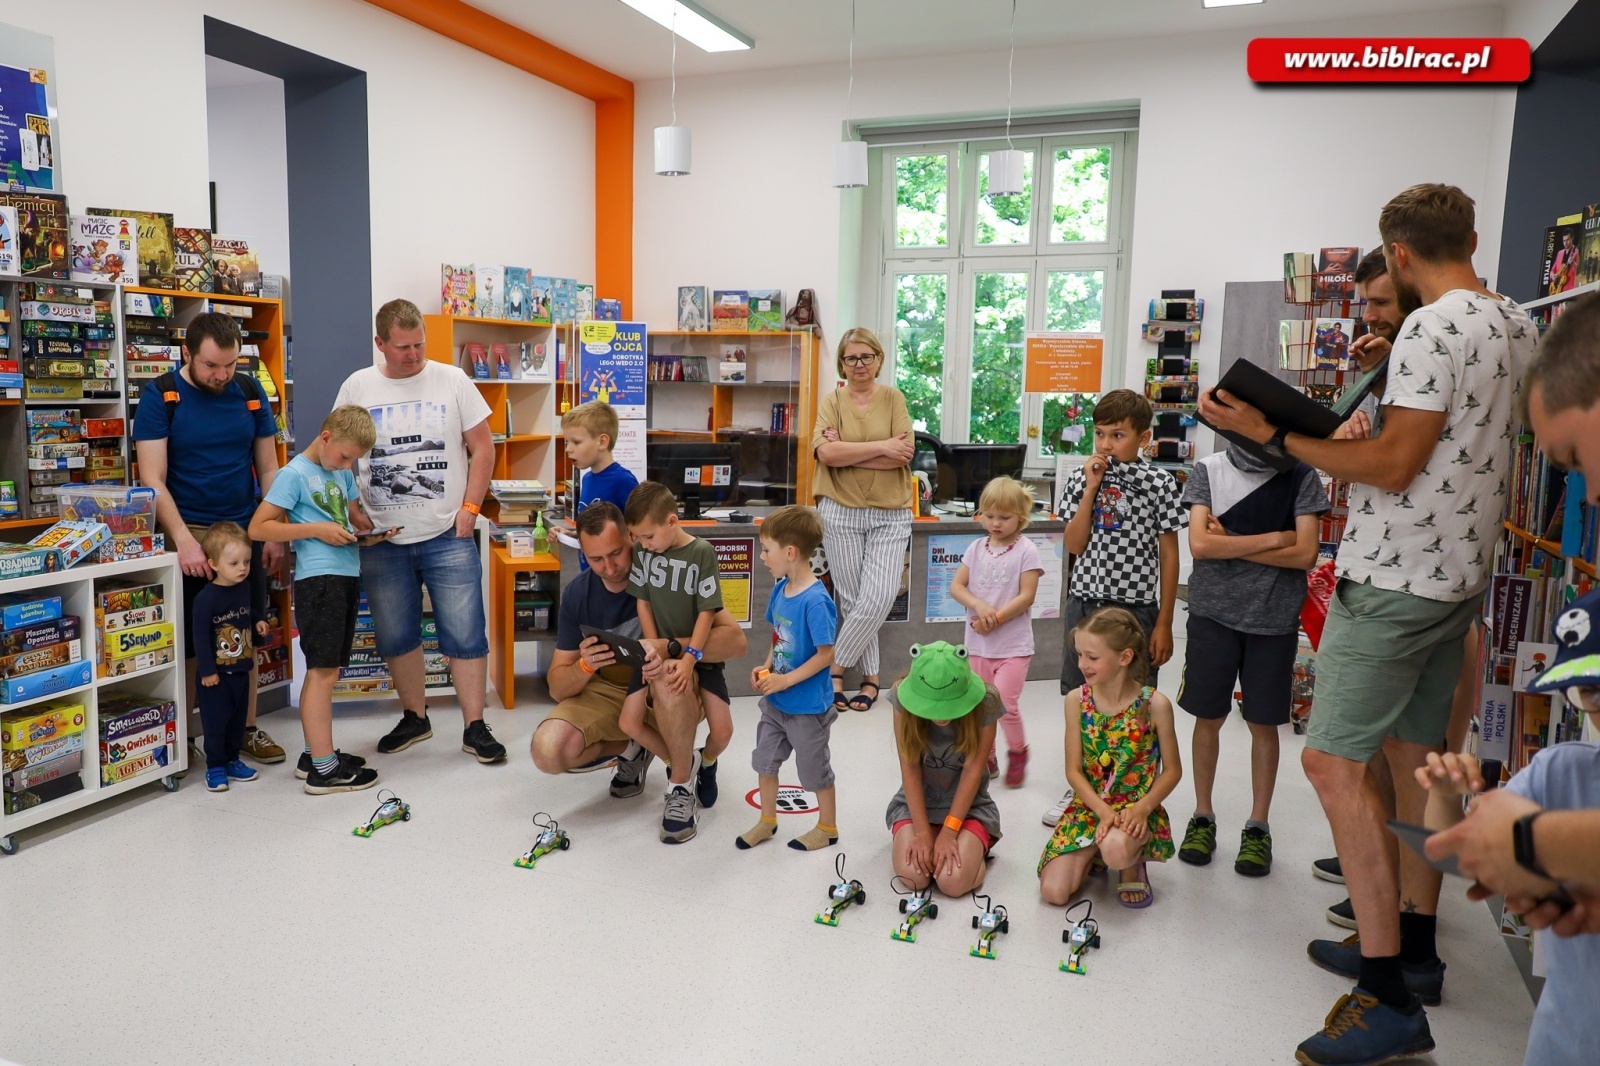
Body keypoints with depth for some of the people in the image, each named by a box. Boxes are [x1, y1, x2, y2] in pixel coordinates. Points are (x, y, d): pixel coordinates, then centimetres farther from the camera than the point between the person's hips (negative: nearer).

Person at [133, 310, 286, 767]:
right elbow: (152, 479, -12)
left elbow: (268, 468, 8)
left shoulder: (250, 392, 4)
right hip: (187, 534, -3)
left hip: (245, 530, 3)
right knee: (187, 642, 5)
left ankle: (247, 728, 20)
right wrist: (184, 540, -22)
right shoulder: (160, 396, -6)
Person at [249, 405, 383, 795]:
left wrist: (370, 528, 4)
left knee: (324, 671, 15)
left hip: (346, 576, 8)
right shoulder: (295, 474, -8)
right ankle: (323, 770, -3)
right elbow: (258, 528, -11)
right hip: (318, 578, -8)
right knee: (323, 671, -7)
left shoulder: (343, 472, 13)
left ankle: (315, 754, 25)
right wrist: (317, 530, -17)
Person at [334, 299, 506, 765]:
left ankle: (474, 727, 8)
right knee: (396, 637, 13)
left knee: (465, 634, -2)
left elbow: (482, 447, 2)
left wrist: (469, 507, -6)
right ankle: (414, 717, 30)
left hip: (448, 536, -2)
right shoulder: (357, 387, 4)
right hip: (381, 541, 2)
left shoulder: (452, 380, 0)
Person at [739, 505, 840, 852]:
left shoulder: (815, 601, -27)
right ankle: (767, 821, 39)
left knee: (814, 768, 12)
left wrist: (786, 680, -22)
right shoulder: (780, 588, -3)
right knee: (765, 759, 19)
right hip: (776, 702, 8)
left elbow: (826, 655, -25)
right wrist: (766, 667, -3)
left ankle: (828, 827, 33)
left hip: (808, 706, -8)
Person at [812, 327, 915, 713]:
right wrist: (881, 446, -14)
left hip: (890, 514, 0)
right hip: (842, 512, 0)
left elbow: (903, 454, -8)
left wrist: (847, 453, -11)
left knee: (879, 598, -9)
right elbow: (826, 452, -12)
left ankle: (835, 668, 9)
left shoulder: (893, 398, 5)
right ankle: (870, 676, 18)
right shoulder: (831, 402, 5)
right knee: (852, 599, 3)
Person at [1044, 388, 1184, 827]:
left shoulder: (1160, 483, -5)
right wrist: (1091, 490, -11)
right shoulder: (1080, 478, 3)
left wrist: (1164, 623, -5)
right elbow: (1075, 545, -3)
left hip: (1135, 606, -3)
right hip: (1085, 600, 3)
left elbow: (1169, 555, -3)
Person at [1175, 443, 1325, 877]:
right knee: (1208, 718, 9)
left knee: (1264, 724, 9)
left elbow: (1306, 554, -9)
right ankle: (1203, 816, 25)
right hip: (1214, 612, 0)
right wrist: (1275, 538, -12)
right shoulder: (1208, 470, 1)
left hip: (1274, 617, 0)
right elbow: (1199, 544, -10)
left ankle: (1258, 826, 23)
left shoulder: (1301, 475, 0)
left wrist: (1230, 544, -11)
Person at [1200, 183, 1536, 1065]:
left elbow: (1392, 465, -19)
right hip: (1458, 572, 10)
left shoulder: (1432, 327, -16)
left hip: (1395, 578, -10)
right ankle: (1414, 942, 27)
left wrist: (1274, 435, -16)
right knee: (1413, 753, 16)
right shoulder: (1518, 326, 13)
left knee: (1332, 761, -11)